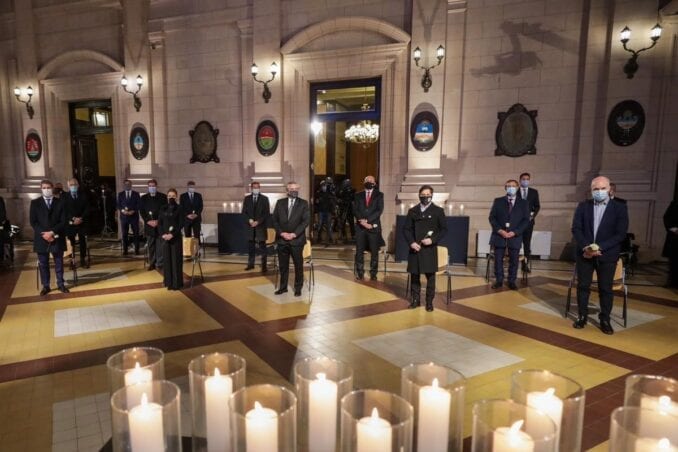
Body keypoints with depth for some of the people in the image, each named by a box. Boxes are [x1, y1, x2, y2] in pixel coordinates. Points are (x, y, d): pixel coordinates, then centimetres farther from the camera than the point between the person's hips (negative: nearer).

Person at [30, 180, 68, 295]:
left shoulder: (60, 203, 5)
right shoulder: (35, 203, 6)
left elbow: (63, 221, -2)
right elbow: (33, 222, 0)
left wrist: (52, 232, -14)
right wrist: (43, 234, -13)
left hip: (57, 238, 0)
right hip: (41, 238, 0)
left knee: (59, 263, 6)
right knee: (43, 264, 6)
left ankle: (61, 284, 16)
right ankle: (45, 286, 14)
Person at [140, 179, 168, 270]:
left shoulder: (163, 197, 2)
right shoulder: (144, 198, 11)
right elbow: (142, 211, 7)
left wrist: (158, 221, -12)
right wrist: (148, 221, -7)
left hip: (160, 224, -3)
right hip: (149, 225, 3)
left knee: (160, 245, -4)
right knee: (150, 246, 8)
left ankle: (160, 264, 2)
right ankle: (152, 263, 16)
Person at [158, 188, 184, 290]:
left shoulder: (179, 208, -2)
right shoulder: (162, 208, 8)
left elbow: (181, 224, -7)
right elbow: (159, 223, 6)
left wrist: (172, 234, -17)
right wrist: (162, 234, -9)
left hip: (176, 237, -3)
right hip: (164, 236, 3)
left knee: (176, 259, -2)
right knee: (166, 258, 7)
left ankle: (176, 282, 3)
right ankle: (168, 281, 16)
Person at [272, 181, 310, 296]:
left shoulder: (303, 203, 2)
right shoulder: (280, 202, 9)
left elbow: (306, 220, -6)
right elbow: (275, 220, 6)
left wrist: (294, 234, -14)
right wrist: (281, 233, -8)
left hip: (297, 239, -2)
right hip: (282, 239, 2)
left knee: (298, 265, 4)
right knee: (283, 265, 9)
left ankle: (298, 288, 16)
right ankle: (283, 287, 21)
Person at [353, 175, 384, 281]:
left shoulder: (379, 195, 6)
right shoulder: (358, 195, 12)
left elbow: (379, 210, -5)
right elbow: (355, 210, 2)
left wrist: (367, 220, -13)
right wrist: (361, 221, -15)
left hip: (374, 226, -1)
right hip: (360, 227, 1)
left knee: (374, 251, 1)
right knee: (359, 251, 1)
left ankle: (373, 273, 8)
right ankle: (360, 273, 10)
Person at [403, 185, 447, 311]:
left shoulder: (438, 211, 1)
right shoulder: (413, 211, 7)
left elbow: (444, 229, 1)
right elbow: (406, 229, 7)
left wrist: (432, 240, -13)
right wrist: (411, 242, -9)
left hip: (430, 249, -2)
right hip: (415, 248, 2)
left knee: (430, 276, 2)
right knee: (414, 275, 8)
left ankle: (429, 302, 13)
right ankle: (415, 300, 20)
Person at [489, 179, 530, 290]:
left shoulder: (523, 203, 5)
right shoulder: (498, 201, 6)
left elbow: (526, 220, 1)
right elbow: (492, 217, 3)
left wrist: (514, 232, -11)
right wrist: (499, 230, -11)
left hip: (515, 236, 0)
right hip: (499, 235, 0)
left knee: (514, 260, 5)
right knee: (498, 260, 3)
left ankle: (512, 282, 16)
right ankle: (499, 280, 15)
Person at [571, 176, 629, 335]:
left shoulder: (620, 208, -2)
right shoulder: (583, 206, 4)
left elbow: (620, 234, -8)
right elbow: (576, 228, -1)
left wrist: (599, 247, -17)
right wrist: (586, 247, -16)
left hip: (607, 255, -1)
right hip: (585, 253, 2)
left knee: (606, 288, 5)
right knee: (583, 286, 7)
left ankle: (605, 320, 17)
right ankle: (582, 316, 20)